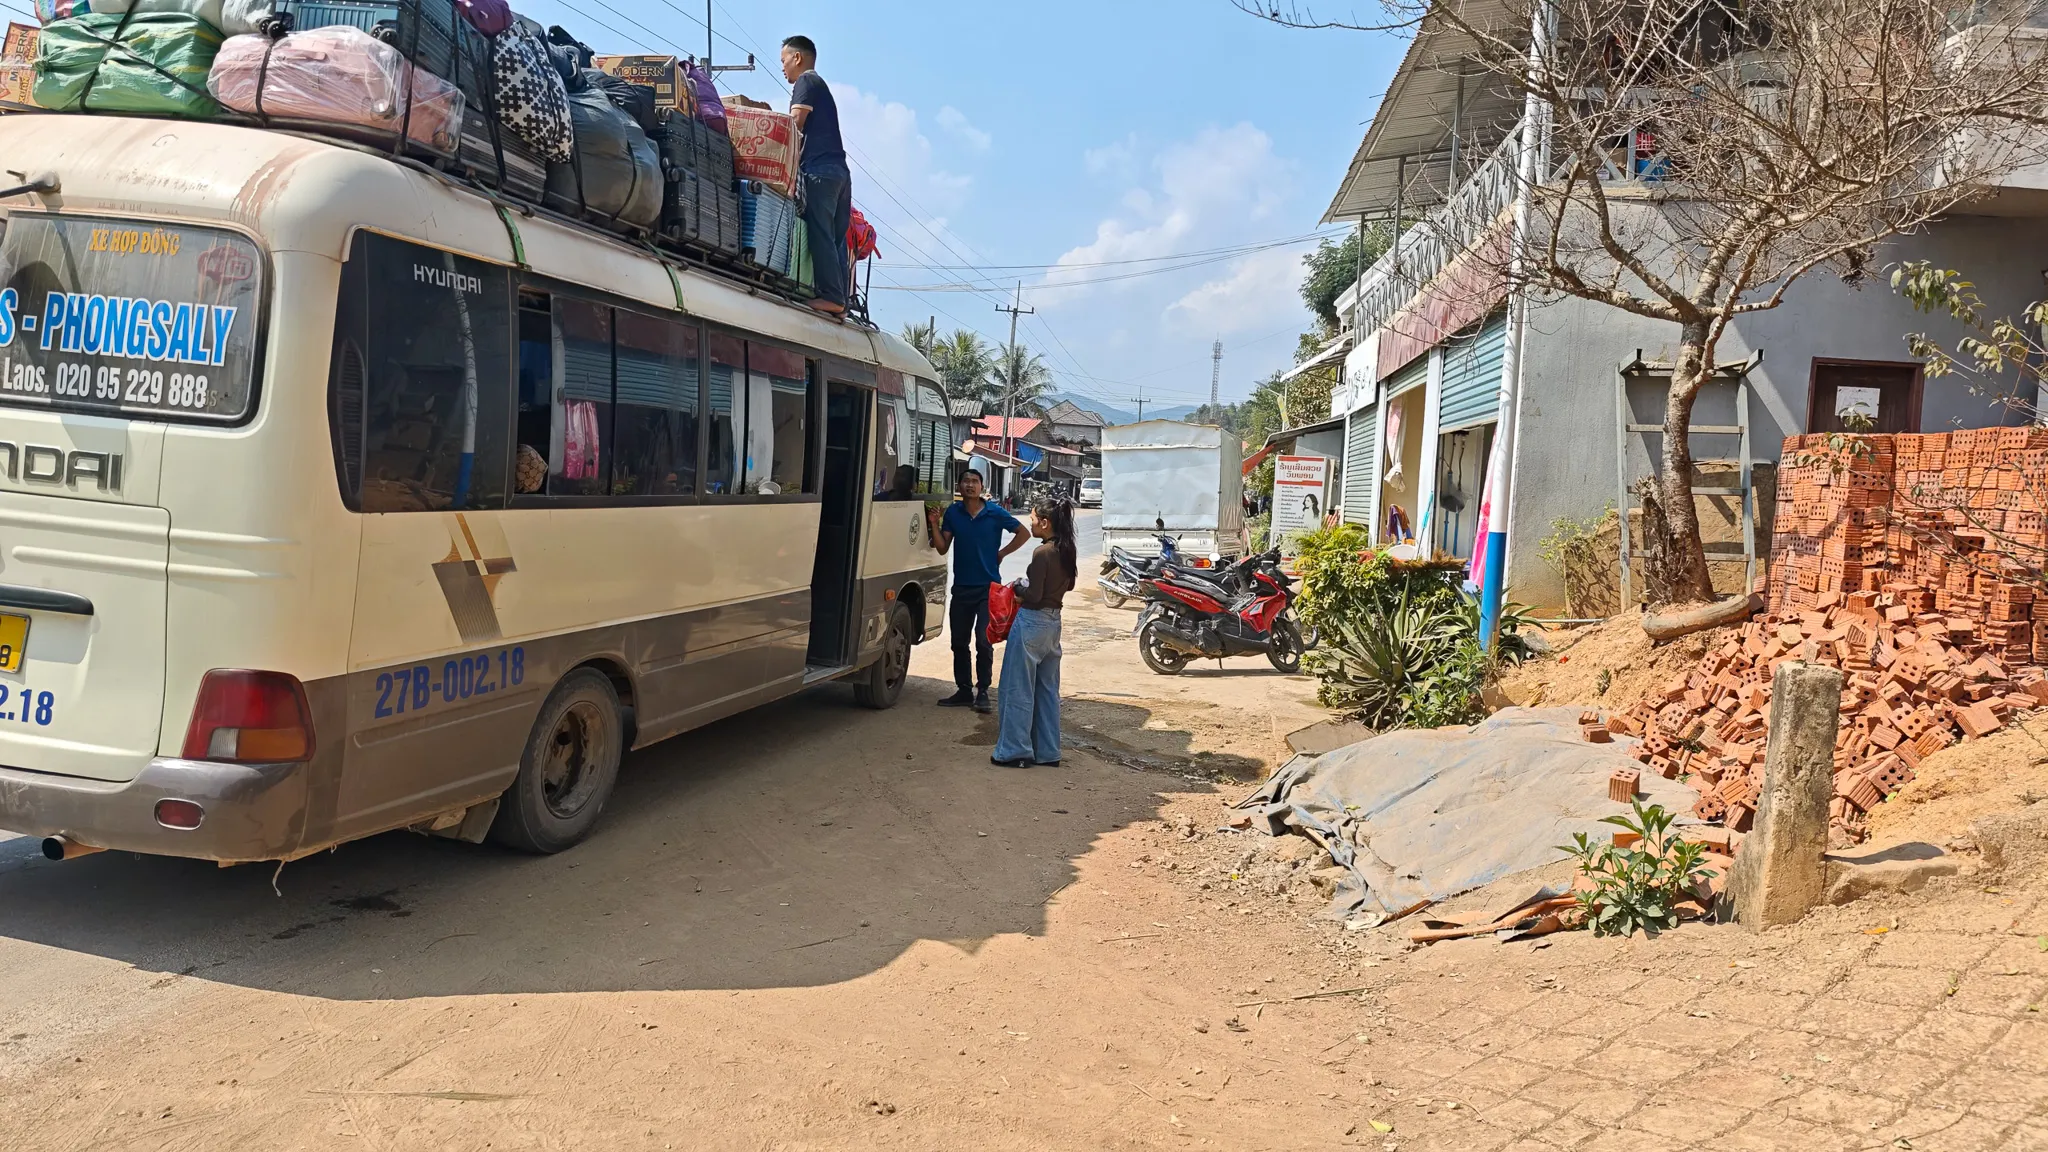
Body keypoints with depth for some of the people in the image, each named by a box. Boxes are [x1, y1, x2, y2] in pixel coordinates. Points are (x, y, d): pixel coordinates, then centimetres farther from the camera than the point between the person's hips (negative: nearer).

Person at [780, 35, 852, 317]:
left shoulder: (806, 81, 3)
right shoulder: (822, 86, 30)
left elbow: (795, 125, -7)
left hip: (819, 170, -9)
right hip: (839, 170, 9)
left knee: (820, 233, -14)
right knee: (836, 238, 2)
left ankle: (831, 296, -21)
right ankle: (839, 300, -3)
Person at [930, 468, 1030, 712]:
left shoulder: (995, 513, -6)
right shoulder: (953, 512, 2)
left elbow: (1024, 533, 3)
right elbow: (943, 548, 2)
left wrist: (1002, 553, -1)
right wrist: (934, 524, -10)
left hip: (988, 587, -3)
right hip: (961, 587, 4)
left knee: (984, 642, -6)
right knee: (959, 642, 9)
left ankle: (982, 692, 4)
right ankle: (964, 691, 19)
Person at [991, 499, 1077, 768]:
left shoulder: (1042, 553, -19)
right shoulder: (1068, 551, 5)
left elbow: (1034, 596, -20)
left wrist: (1018, 589, 0)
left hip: (1032, 622, -8)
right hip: (1054, 622, 8)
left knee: (1019, 690, 2)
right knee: (1047, 690, 14)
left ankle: (1014, 750, 7)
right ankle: (1048, 751, 20)